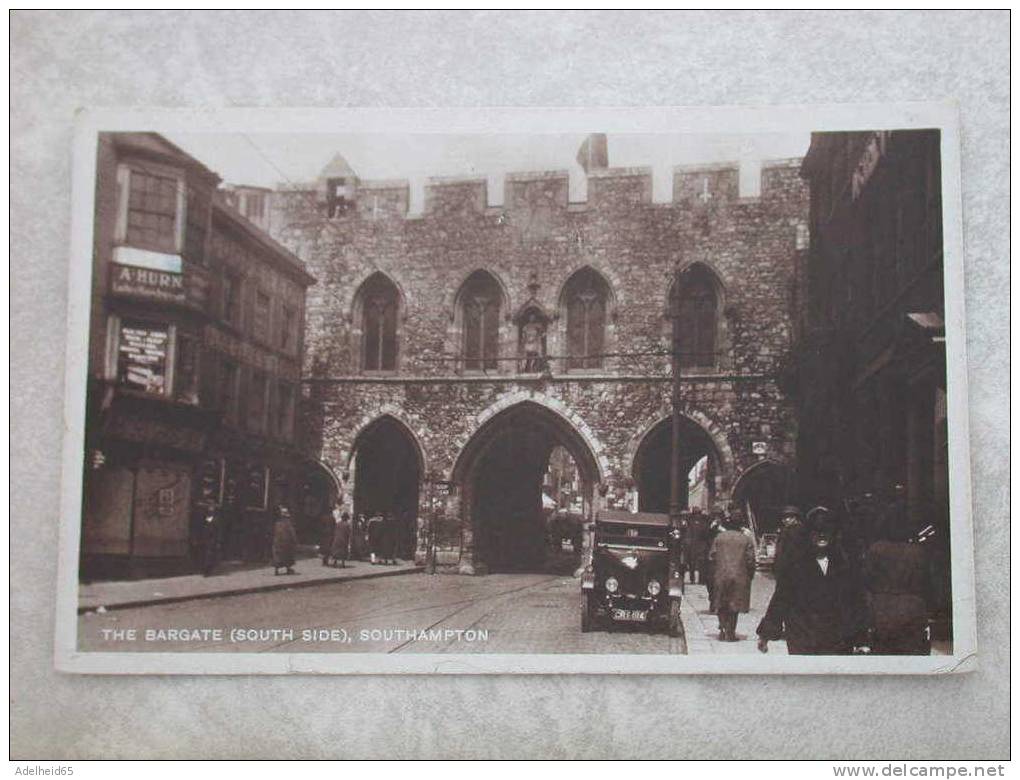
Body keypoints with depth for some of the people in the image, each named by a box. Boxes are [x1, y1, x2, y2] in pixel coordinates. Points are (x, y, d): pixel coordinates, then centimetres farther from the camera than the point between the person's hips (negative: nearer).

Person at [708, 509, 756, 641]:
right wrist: (749, 576, 8)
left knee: (721, 606, 13)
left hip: (720, 576, 0)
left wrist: (714, 573, 12)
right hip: (739, 577, 0)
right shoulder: (746, 540, -4)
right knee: (734, 606, 9)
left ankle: (723, 630, 3)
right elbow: (750, 560, -5)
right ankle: (730, 633, 9)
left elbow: (711, 556, -1)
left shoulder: (719, 537, -2)